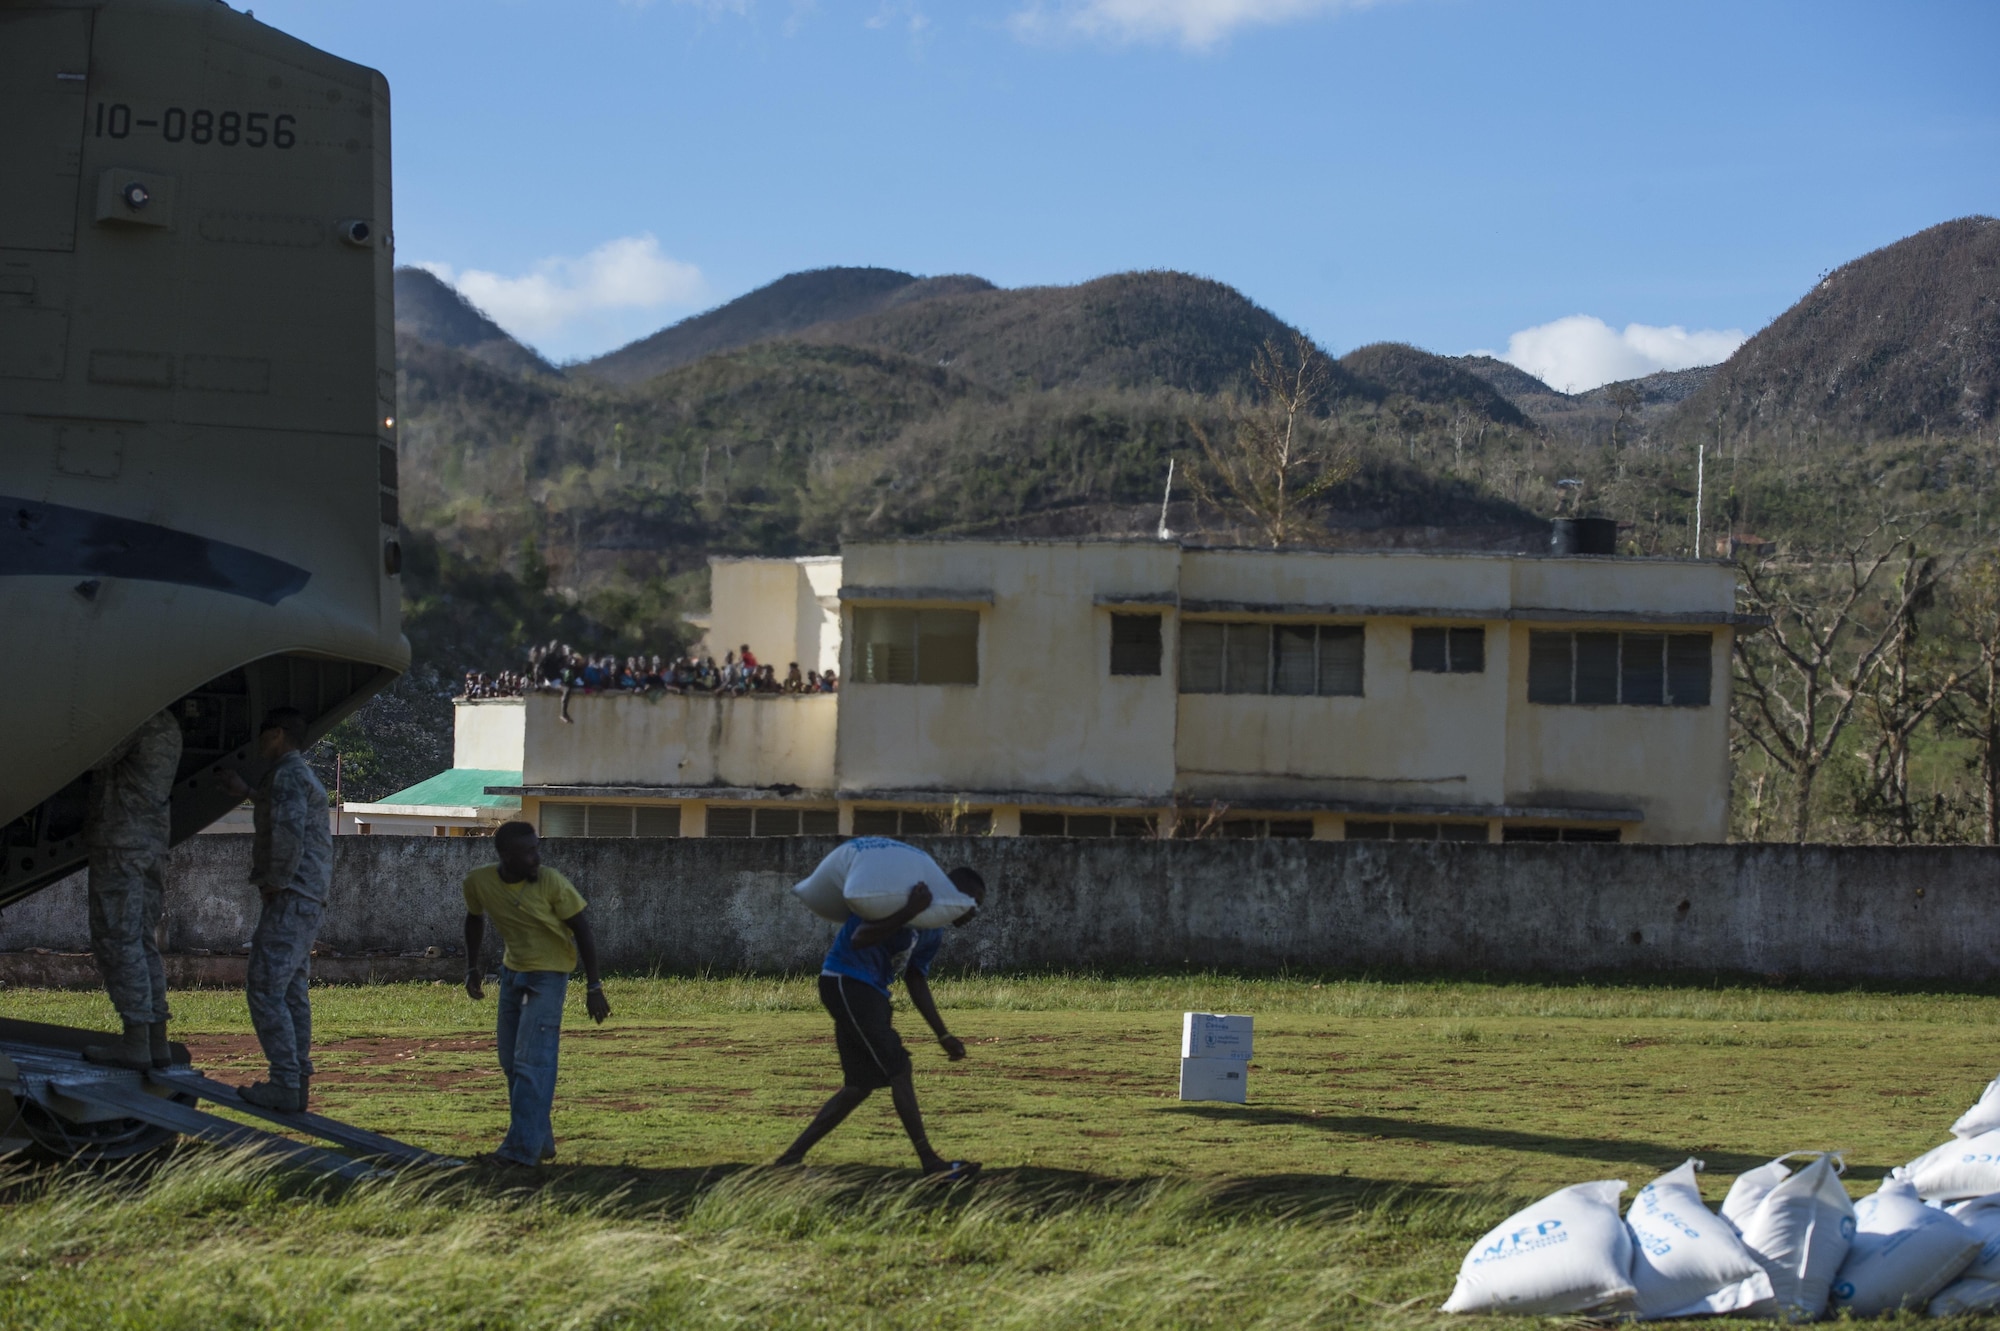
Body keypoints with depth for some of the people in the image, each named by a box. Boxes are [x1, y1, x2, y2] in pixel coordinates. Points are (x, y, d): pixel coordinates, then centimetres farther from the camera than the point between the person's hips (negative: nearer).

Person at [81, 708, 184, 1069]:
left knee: (116, 941, -7)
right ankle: (156, 1039, 7)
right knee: (143, 943, 11)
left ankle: (135, 1039, -12)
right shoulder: (168, 725, 17)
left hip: (119, 840, -9)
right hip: (154, 841, 9)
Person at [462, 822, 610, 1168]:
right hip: (512, 971, 6)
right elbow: (475, 919, 11)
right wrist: (471, 968, 10)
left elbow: (582, 932, -13)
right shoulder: (479, 883, -11)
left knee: (531, 1062, -14)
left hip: (548, 975, -6)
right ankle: (541, 1141, 22)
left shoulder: (552, 884, -22)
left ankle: (523, 1148, -16)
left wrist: (594, 988, -14)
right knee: (510, 1060, 10)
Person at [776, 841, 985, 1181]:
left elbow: (916, 983, 19)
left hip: (870, 993, 10)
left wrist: (943, 1035, 16)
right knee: (898, 1069, -14)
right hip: (846, 983, -10)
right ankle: (930, 1162, -13)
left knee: (860, 1085, 10)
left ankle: (791, 1158, 15)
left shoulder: (933, 933, 13)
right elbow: (859, 939, -26)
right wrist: (908, 914, -36)